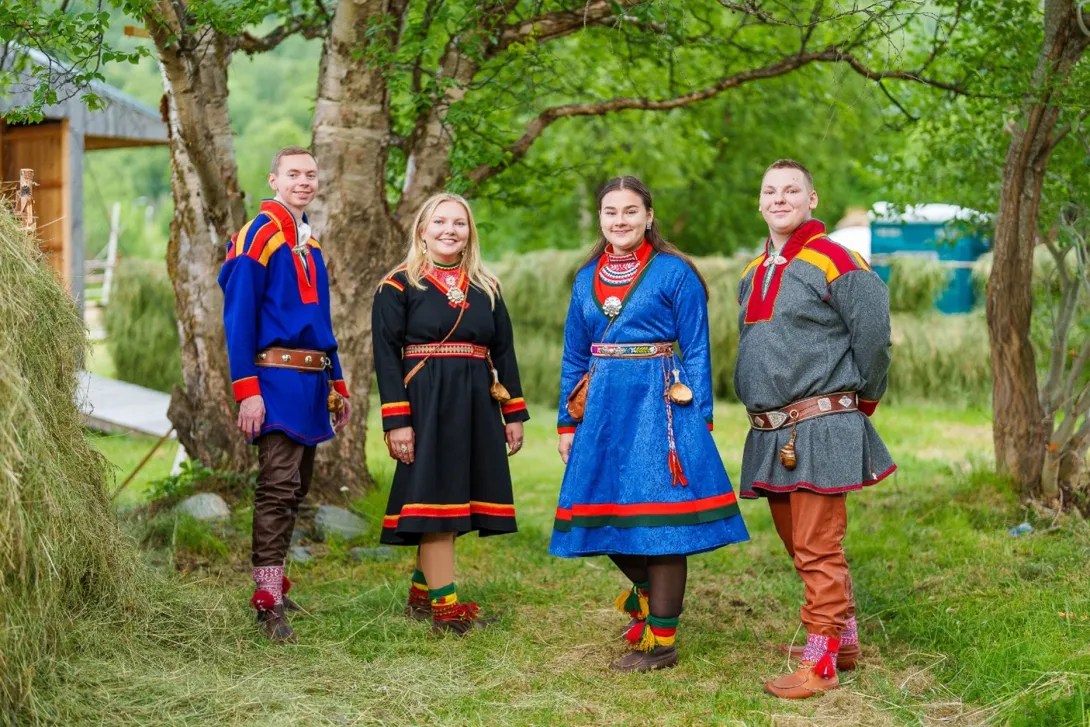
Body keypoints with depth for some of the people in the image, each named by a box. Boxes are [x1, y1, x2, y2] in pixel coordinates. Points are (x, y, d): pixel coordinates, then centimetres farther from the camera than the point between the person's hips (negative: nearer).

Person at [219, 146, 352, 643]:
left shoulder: (308, 243, 18)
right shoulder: (259, 236, -8)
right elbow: (238, 318, -14)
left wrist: (337, 385, 21)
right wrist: (246, 390, -20)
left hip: (311, 382, 9)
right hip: (277, 378, -9)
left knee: (295, 488, 13)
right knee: (278, 486, -12)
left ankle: (274, 582, 23)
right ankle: (268, 601, -11)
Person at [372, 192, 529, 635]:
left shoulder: (486, 289, 13)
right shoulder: (398, 286, -2)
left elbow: (504, 353, 15)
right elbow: (387, 357, -7)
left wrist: (514, 415, 10)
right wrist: (396, 422, -14)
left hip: (477, 408, 5)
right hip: (427, 405, -5)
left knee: (453, 501, 8)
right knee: (435, 498, -5)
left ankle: (422, 591, 22)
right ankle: (444, 606, 0)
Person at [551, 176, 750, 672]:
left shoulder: (675, 273, -3)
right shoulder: (587, 279, 13)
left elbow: (696, 352, -4)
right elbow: (574, 358, 16)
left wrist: (699, 421, -10)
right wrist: (568, 423, 12)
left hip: (658, 407, -5)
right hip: (603, 408, 5)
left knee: (657, 517, -3)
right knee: (608, 513, 10)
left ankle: (660, 640, 6)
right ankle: (649, 593, 37)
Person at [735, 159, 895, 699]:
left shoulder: (836, 263, -9)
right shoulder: (754, 274, 15)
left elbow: (874, 335, -9)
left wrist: (862, 401, 1)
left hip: (820, 429, -8)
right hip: (771, 435, 8)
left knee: (818, 550, -6)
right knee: (799, 544, 16)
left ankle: (820, 663, 2)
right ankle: (845, 640, 31)